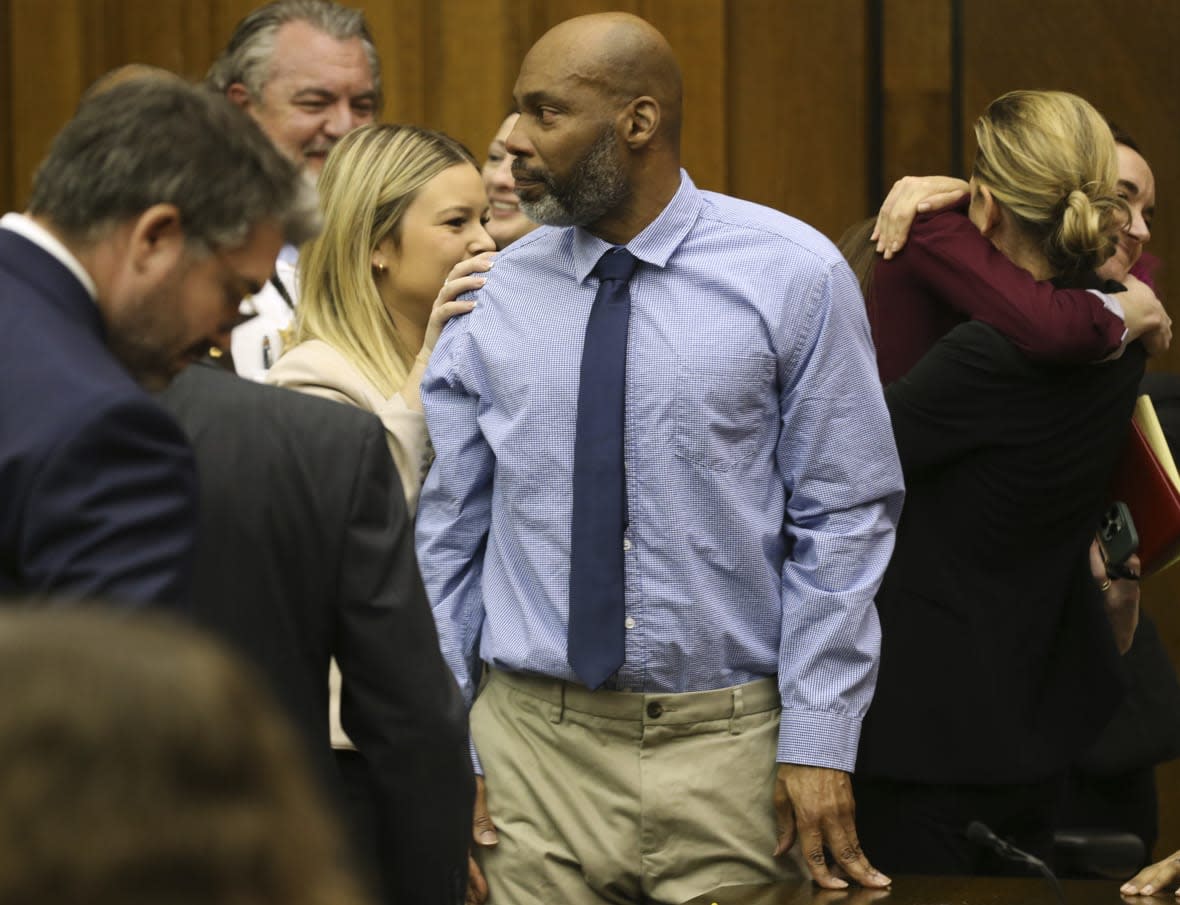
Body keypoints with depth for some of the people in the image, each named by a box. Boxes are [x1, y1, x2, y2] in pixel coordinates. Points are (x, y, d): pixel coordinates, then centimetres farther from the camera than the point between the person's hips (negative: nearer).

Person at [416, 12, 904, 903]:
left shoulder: (794, 276, -3)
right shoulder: (494, 301, 4)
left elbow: (843, 521, -3)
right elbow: (448, 537, 7)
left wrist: (820, 739, -8)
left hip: (732, 744, -2)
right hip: (536, 741, 2)